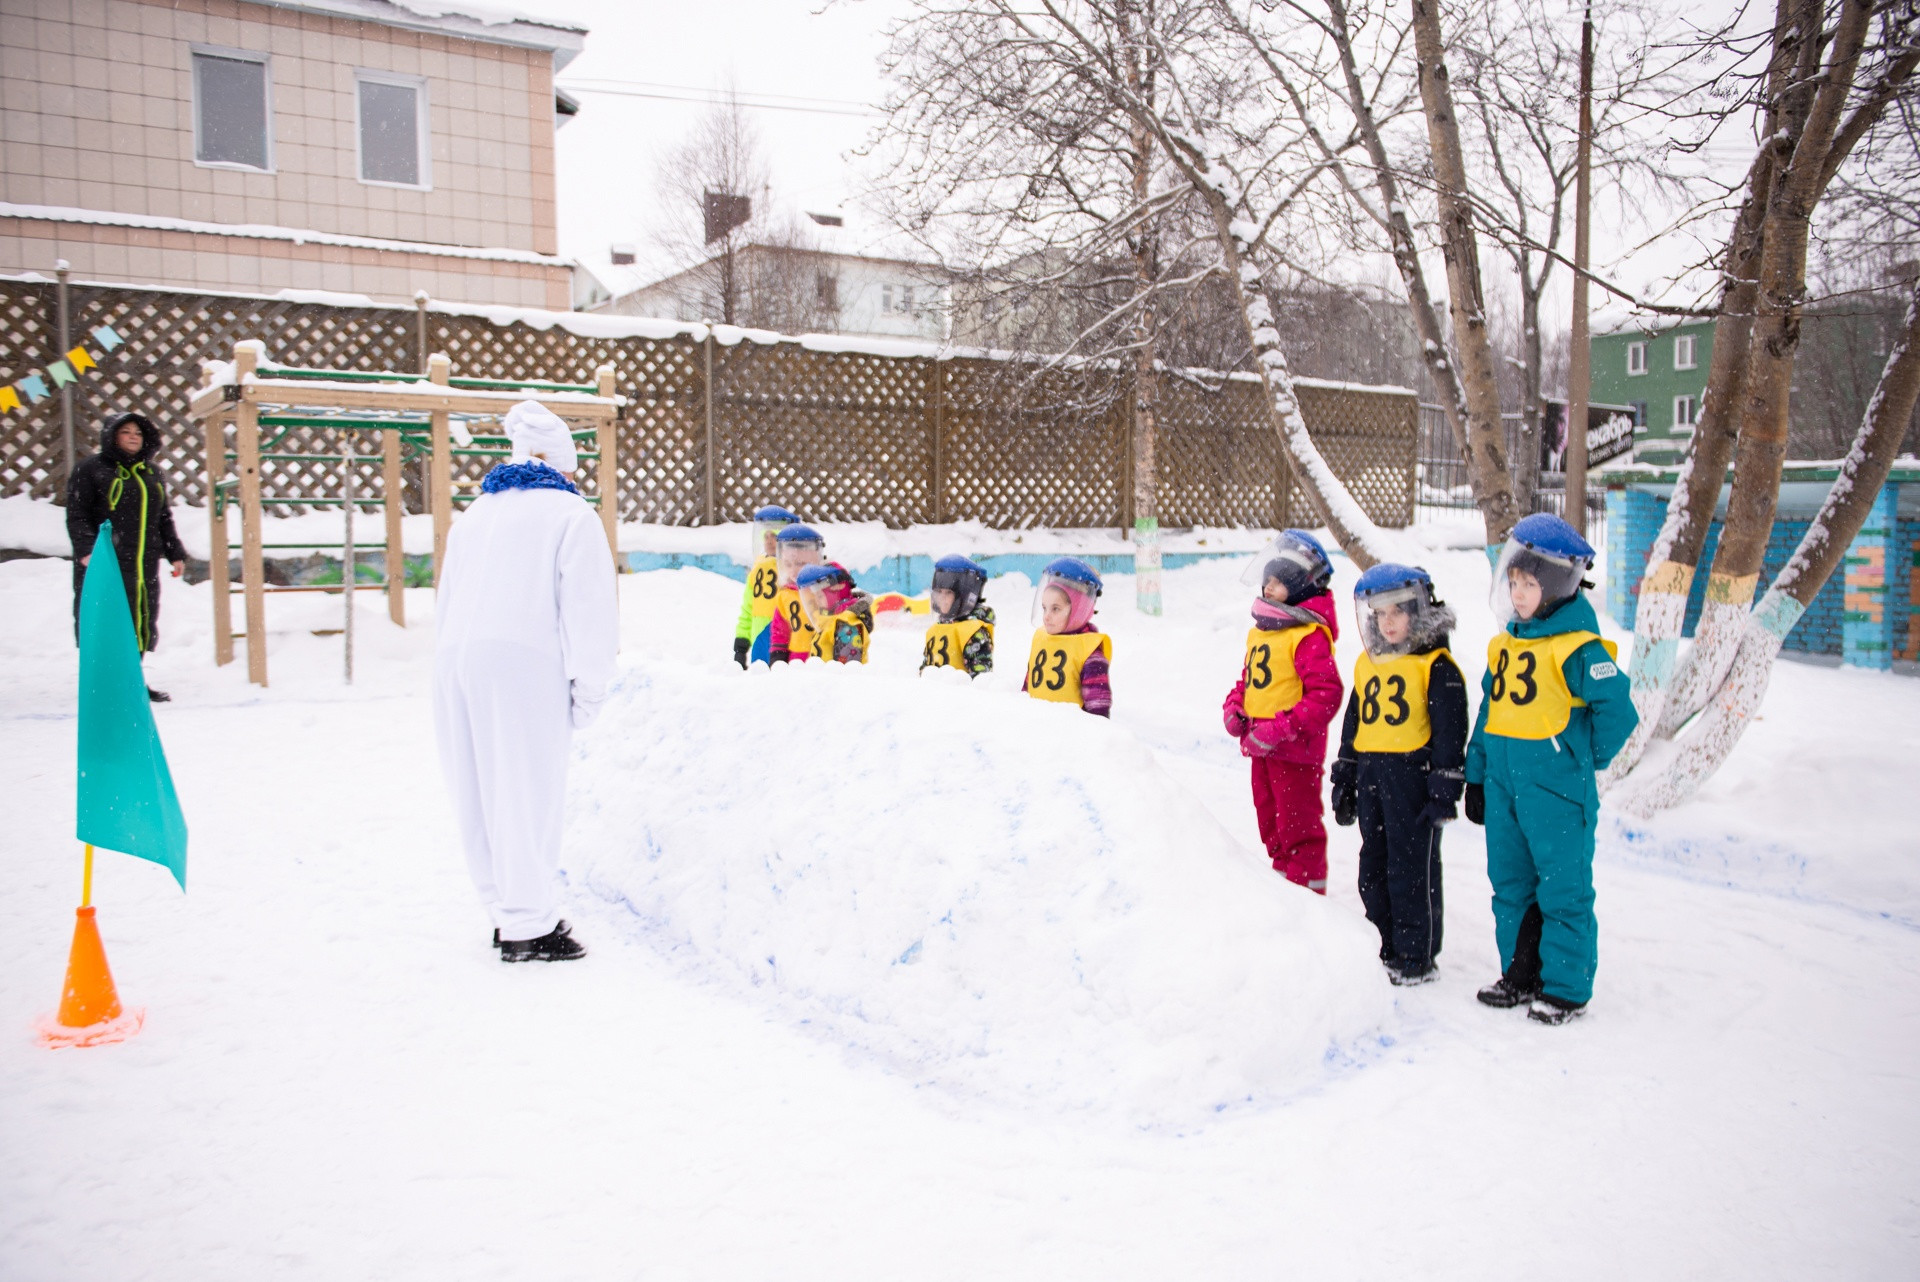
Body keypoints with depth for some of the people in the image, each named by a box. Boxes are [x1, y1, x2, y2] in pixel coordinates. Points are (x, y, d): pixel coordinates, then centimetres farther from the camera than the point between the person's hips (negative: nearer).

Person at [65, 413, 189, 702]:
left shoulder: (151, 474, 19)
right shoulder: (90, 469, 1)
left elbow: (164, 519, 23)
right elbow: (76, 516, -5)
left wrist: (175, 554, 16)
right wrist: (87, 550, -17)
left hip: (144, 566, 6)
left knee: (143, 622, 7)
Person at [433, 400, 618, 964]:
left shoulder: (473, 514, 26)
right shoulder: (570, 514, 3)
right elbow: (587, 606, -5)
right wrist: (589, 685, -4)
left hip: (455, 661, 7)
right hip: (523, 663, -7)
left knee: (480, 790, 12)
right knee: (525, 792, -4)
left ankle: (507, 912, 21)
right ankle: (528, 927, -1)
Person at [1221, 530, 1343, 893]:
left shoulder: (1310, 635, -16)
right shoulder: (1259, 631, 12)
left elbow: (1326, 693, -22)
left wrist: (1283, 729, -26)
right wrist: (1233, 708, 2)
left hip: (1295, 750, -9)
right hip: (1260, 745, 9)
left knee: (1298, 825, -1)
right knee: (1270, 822, 19)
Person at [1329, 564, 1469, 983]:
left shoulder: (1437, 667, -8)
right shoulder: (1367, 664, 13)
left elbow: (1450, 732, -10)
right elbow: (1352, 725, 19)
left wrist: (1444, 789, -13)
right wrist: (1343, 780, 19)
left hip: (1413, 775, -7)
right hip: (1371, 775, 7)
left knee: (1411, 871, -1)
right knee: (1373, 869, 13)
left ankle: (1417, 957, 11)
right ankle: (1388, 948, 27)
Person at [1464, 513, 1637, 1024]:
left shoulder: (1578, 646, -14)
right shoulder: (1504, 643, 10)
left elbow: (1617, 711, -19)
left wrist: (1585, 760, -5)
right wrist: (1476, 776, 16)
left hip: (1556, 790, -7)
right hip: (1504, 786, 8)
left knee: (1562, 890, 3)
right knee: (1510, 885, 15)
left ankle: (1567, 987, 15)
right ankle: (1520, 975, 29)